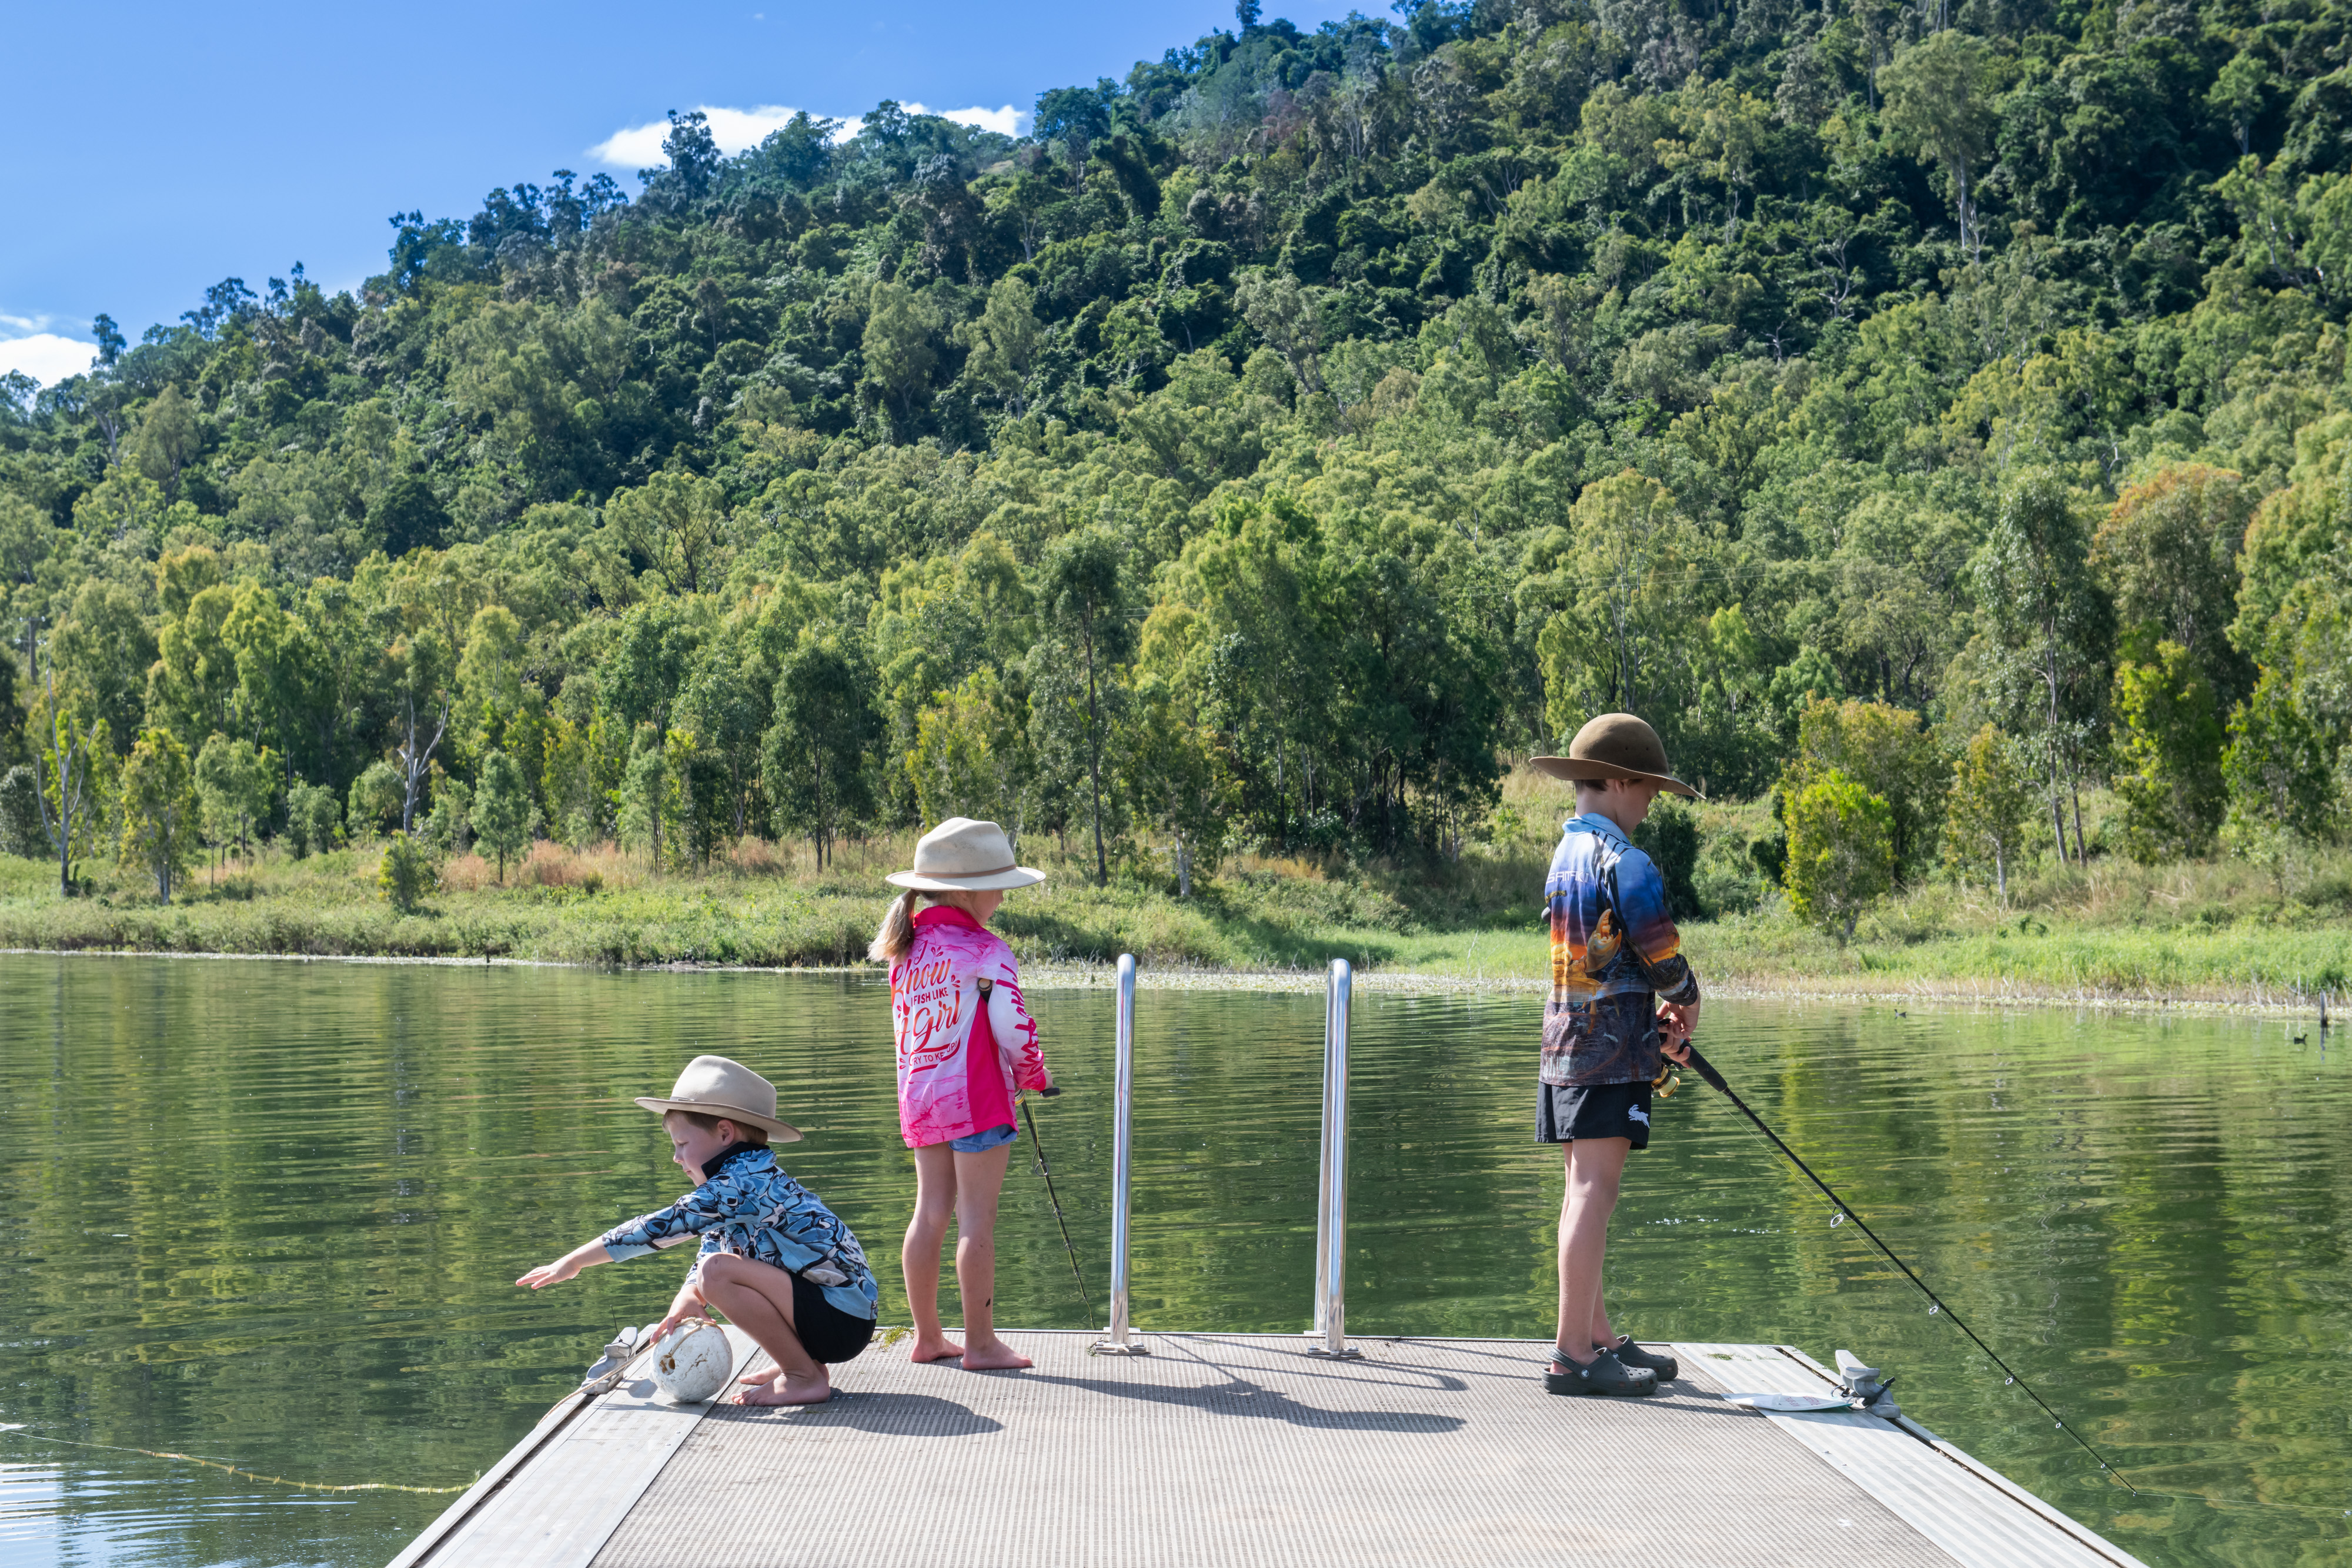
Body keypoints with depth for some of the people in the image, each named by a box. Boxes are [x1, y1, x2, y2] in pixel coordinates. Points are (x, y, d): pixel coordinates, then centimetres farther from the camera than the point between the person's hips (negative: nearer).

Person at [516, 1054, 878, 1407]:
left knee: (719, 1272, -24)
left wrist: (574, 1261, -10)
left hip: (843, 1323, -10)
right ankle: (804, 1361, 15)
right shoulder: (753, 1178, 15)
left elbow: (660, 1227, -18)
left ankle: (805, 1378, -12)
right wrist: (684, 1305, -5)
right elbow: (708, 1250, 15)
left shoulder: (741, 1182, -16)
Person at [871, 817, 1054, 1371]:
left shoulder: (908, 952, 11)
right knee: (977, 1218, -3)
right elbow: (1013, 1028, -15)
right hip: (976, 1097, -7)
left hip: (919, 1097, 7)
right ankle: (980, 1343, 0)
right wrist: (1035, 1074, 5)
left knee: (931, 1212, 12)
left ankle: (927, 1336, 18)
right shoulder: (985, 950, -11)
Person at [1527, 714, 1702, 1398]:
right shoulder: (1622, 860, -13)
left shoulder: (1565, 855, 16)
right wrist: (1687, 1002, 8)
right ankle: (1573, 1354, -11)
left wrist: (1659, 1019, 14)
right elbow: (1662, 955, -12)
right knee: (1595, 1193, -10)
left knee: (1583, 1190, 13)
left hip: (1564, 1044, 9)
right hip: (1610, 1049, -9)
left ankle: (1601, 1338, 21)